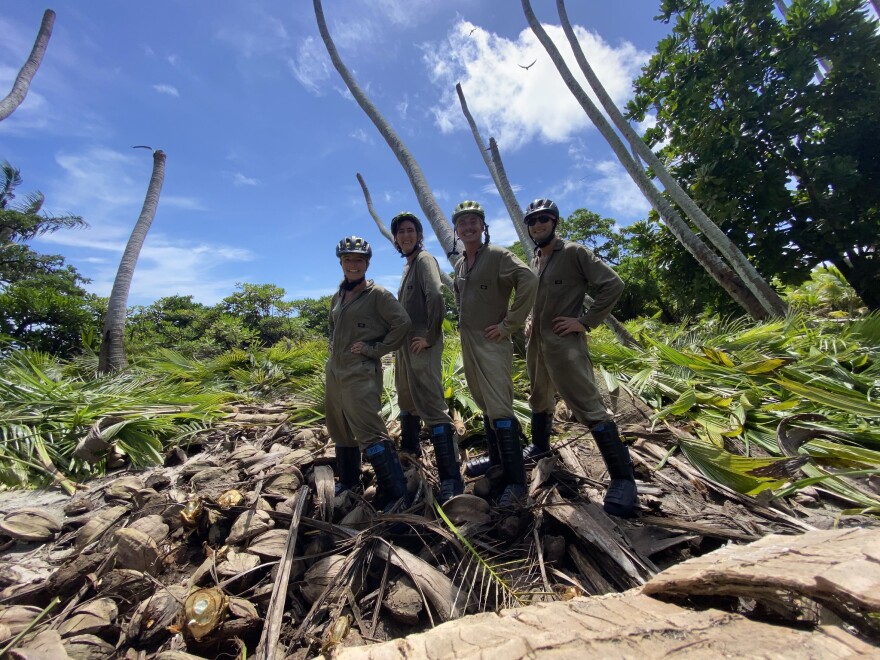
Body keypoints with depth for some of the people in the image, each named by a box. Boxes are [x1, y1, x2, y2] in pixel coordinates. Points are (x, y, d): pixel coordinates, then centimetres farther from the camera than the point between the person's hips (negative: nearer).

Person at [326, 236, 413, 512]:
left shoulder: (377, 294, -7)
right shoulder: (337, 297, 15)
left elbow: (402, 323, -15)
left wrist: (376, 349, -13)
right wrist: (333, 349, 14)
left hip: (360, 374, -8)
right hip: (334, 372, 8)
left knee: (370, 434, -12)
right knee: (341, 432, 19)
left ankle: (395, 493, -2)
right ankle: (348, 482, 37)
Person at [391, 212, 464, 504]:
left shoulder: (425, 260, -9)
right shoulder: (407, 266, 19)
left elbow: (436, 297, -26)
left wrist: (431, 337, -21)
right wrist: (401, 342, 17)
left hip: (421, 346, -10)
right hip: (405, 345, 10)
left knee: (432, 407, -13)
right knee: (407, 400, 24)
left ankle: (451, 478, -9)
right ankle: (409, 447, 46)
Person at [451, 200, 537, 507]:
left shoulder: (498, 255, -9)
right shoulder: (460, 264, 14)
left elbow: (529, 281, -23)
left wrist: (509, 324, -22)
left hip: (492, 343, -8)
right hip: (468, 342, 8)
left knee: (499, 409, -10)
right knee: (485, 406, 17)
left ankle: (515, 480, 0)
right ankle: (496, 460, 33)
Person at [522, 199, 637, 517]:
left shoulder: (574, 253, -7)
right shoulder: (533, 261, 14)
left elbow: (613, 284, -12)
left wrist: (586, 322, -15)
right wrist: (530, 320, 12)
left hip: (564, 344, -8)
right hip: (536, 344, 8)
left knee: (589, 408, -9)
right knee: (540, 400, 22)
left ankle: (623, 478, 0)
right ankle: (539, 446, 44)